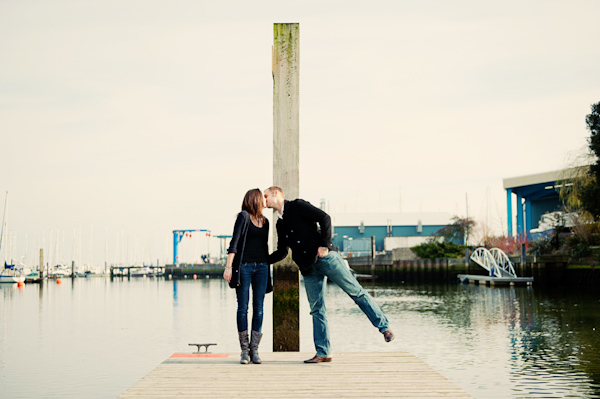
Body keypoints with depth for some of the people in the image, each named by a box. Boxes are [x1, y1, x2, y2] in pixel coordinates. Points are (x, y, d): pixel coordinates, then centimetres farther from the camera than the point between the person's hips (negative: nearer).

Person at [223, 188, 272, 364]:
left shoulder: (265, 221, 17)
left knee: (258, 308, 0)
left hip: (261, 267, 5)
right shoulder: (243, 217, -1)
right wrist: (228, 266, -14)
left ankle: (254, 350, 4)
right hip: (244, 266, -5)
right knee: (243, 308, -4)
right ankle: (244, 351, 1)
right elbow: (234, 243, -7)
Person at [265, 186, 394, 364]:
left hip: (325, 257, -7)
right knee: (316, 309, 3)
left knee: (356, 291, -6)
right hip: (308, 268, 7)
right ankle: (323, 353, 5)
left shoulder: (297, 206, -2)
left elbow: (324, 218, -11)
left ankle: (383, 326, 1)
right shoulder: (280, 224, 19)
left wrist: (325, 245, -16)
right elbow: (281, 252, 27)